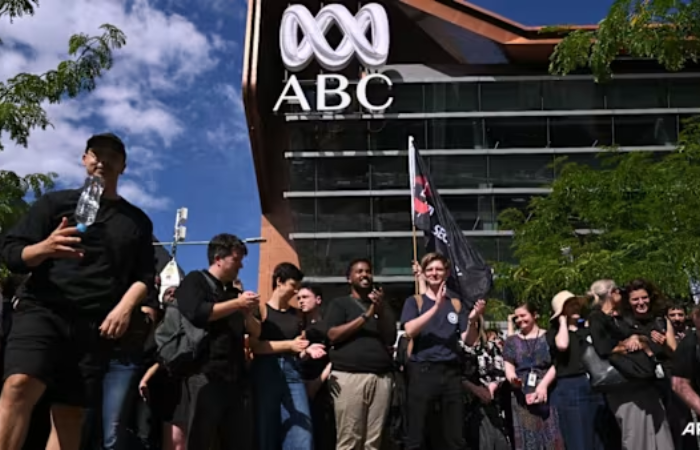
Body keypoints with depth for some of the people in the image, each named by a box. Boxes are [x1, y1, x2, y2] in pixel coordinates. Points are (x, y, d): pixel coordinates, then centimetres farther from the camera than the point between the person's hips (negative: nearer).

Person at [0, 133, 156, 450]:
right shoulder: (56, 202, 11)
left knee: (70, 411, -1)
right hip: (43, 309, -2)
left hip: (96, 324, 2)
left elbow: (145, 275, 13)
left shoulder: (137, 220, 17)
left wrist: (124, 307, -7)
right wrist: (44, 248, -17)